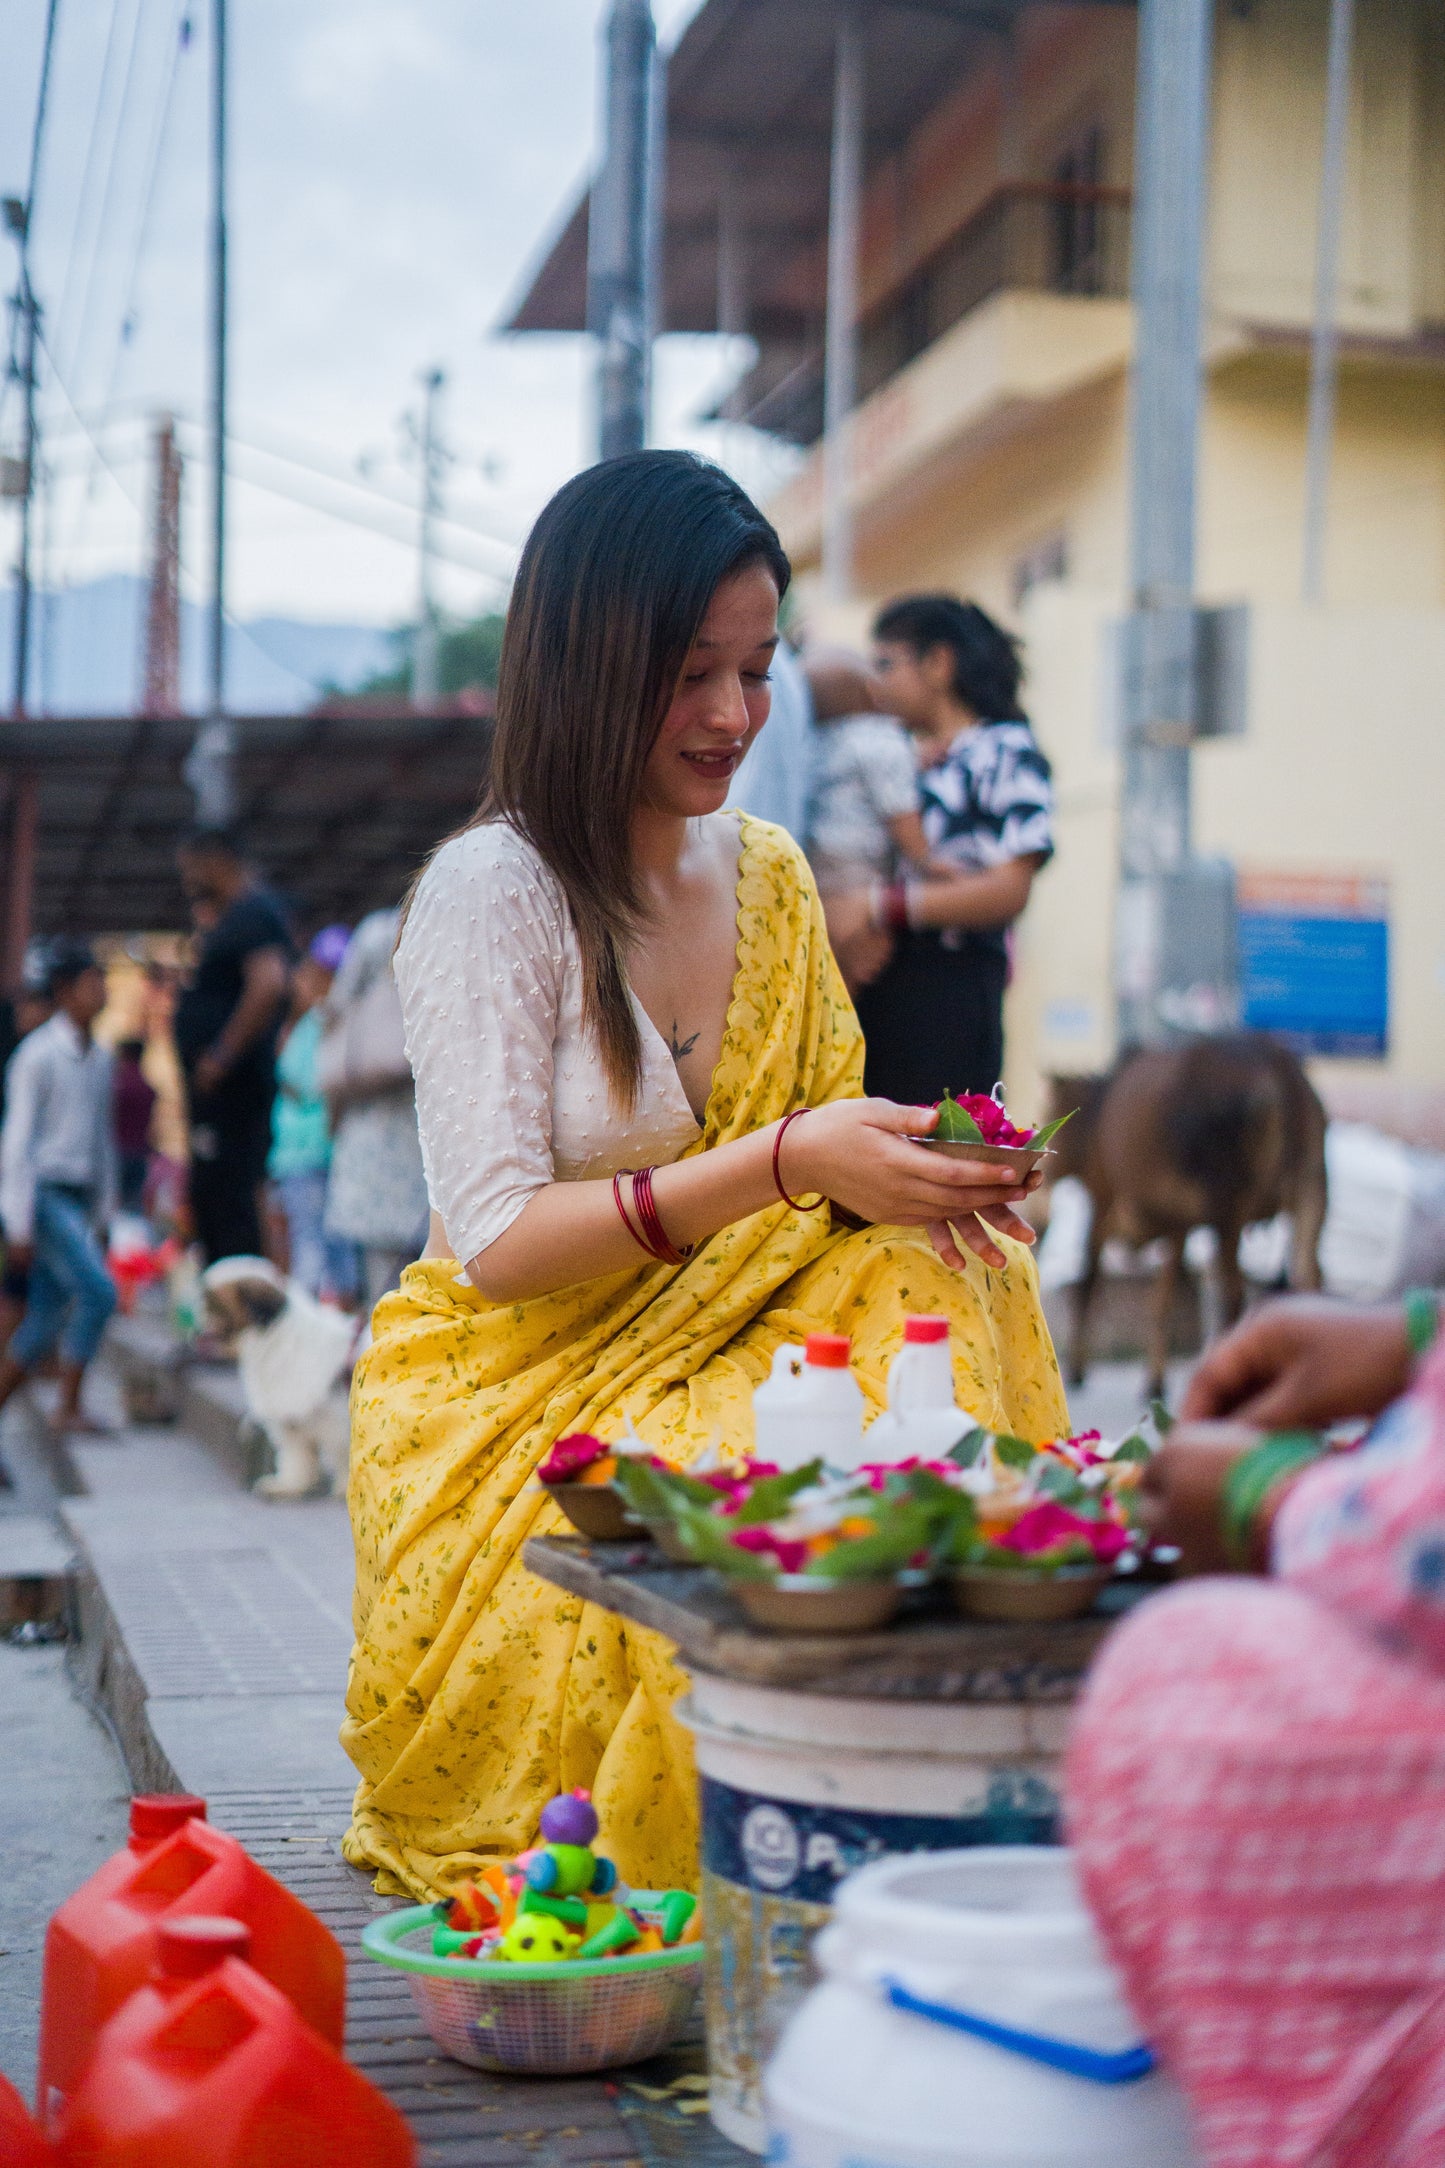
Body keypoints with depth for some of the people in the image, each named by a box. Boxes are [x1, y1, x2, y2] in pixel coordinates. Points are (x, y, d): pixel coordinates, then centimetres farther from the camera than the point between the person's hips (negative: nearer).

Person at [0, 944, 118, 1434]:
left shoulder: (99, 1059, 14)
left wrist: (103, 1212, 17)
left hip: (76, 1201, 7)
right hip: (42, 1195, -7)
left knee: (47, 1318, 6)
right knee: (97, 1290, -19)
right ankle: (68, 1408, -12)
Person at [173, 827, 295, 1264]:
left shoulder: (251, 913, -12)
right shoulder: (236, 915, 21)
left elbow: (269, 983, -28)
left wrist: (221, 1057, -25)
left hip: (232, 1091, -11)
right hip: (216, 1093, 11)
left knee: (226, 1200, -12)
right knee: (208, 1199, 14)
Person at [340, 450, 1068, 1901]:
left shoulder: (767, 876, 8)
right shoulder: (492, 891, -13)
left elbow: (818, 1156, 12)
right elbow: (496, 1244, -20)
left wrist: (898, 1173, -13)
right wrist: (784, 1163, -29)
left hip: (734, 1351, 6)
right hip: (520, 1410, -6)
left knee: (957, 1280, -20)